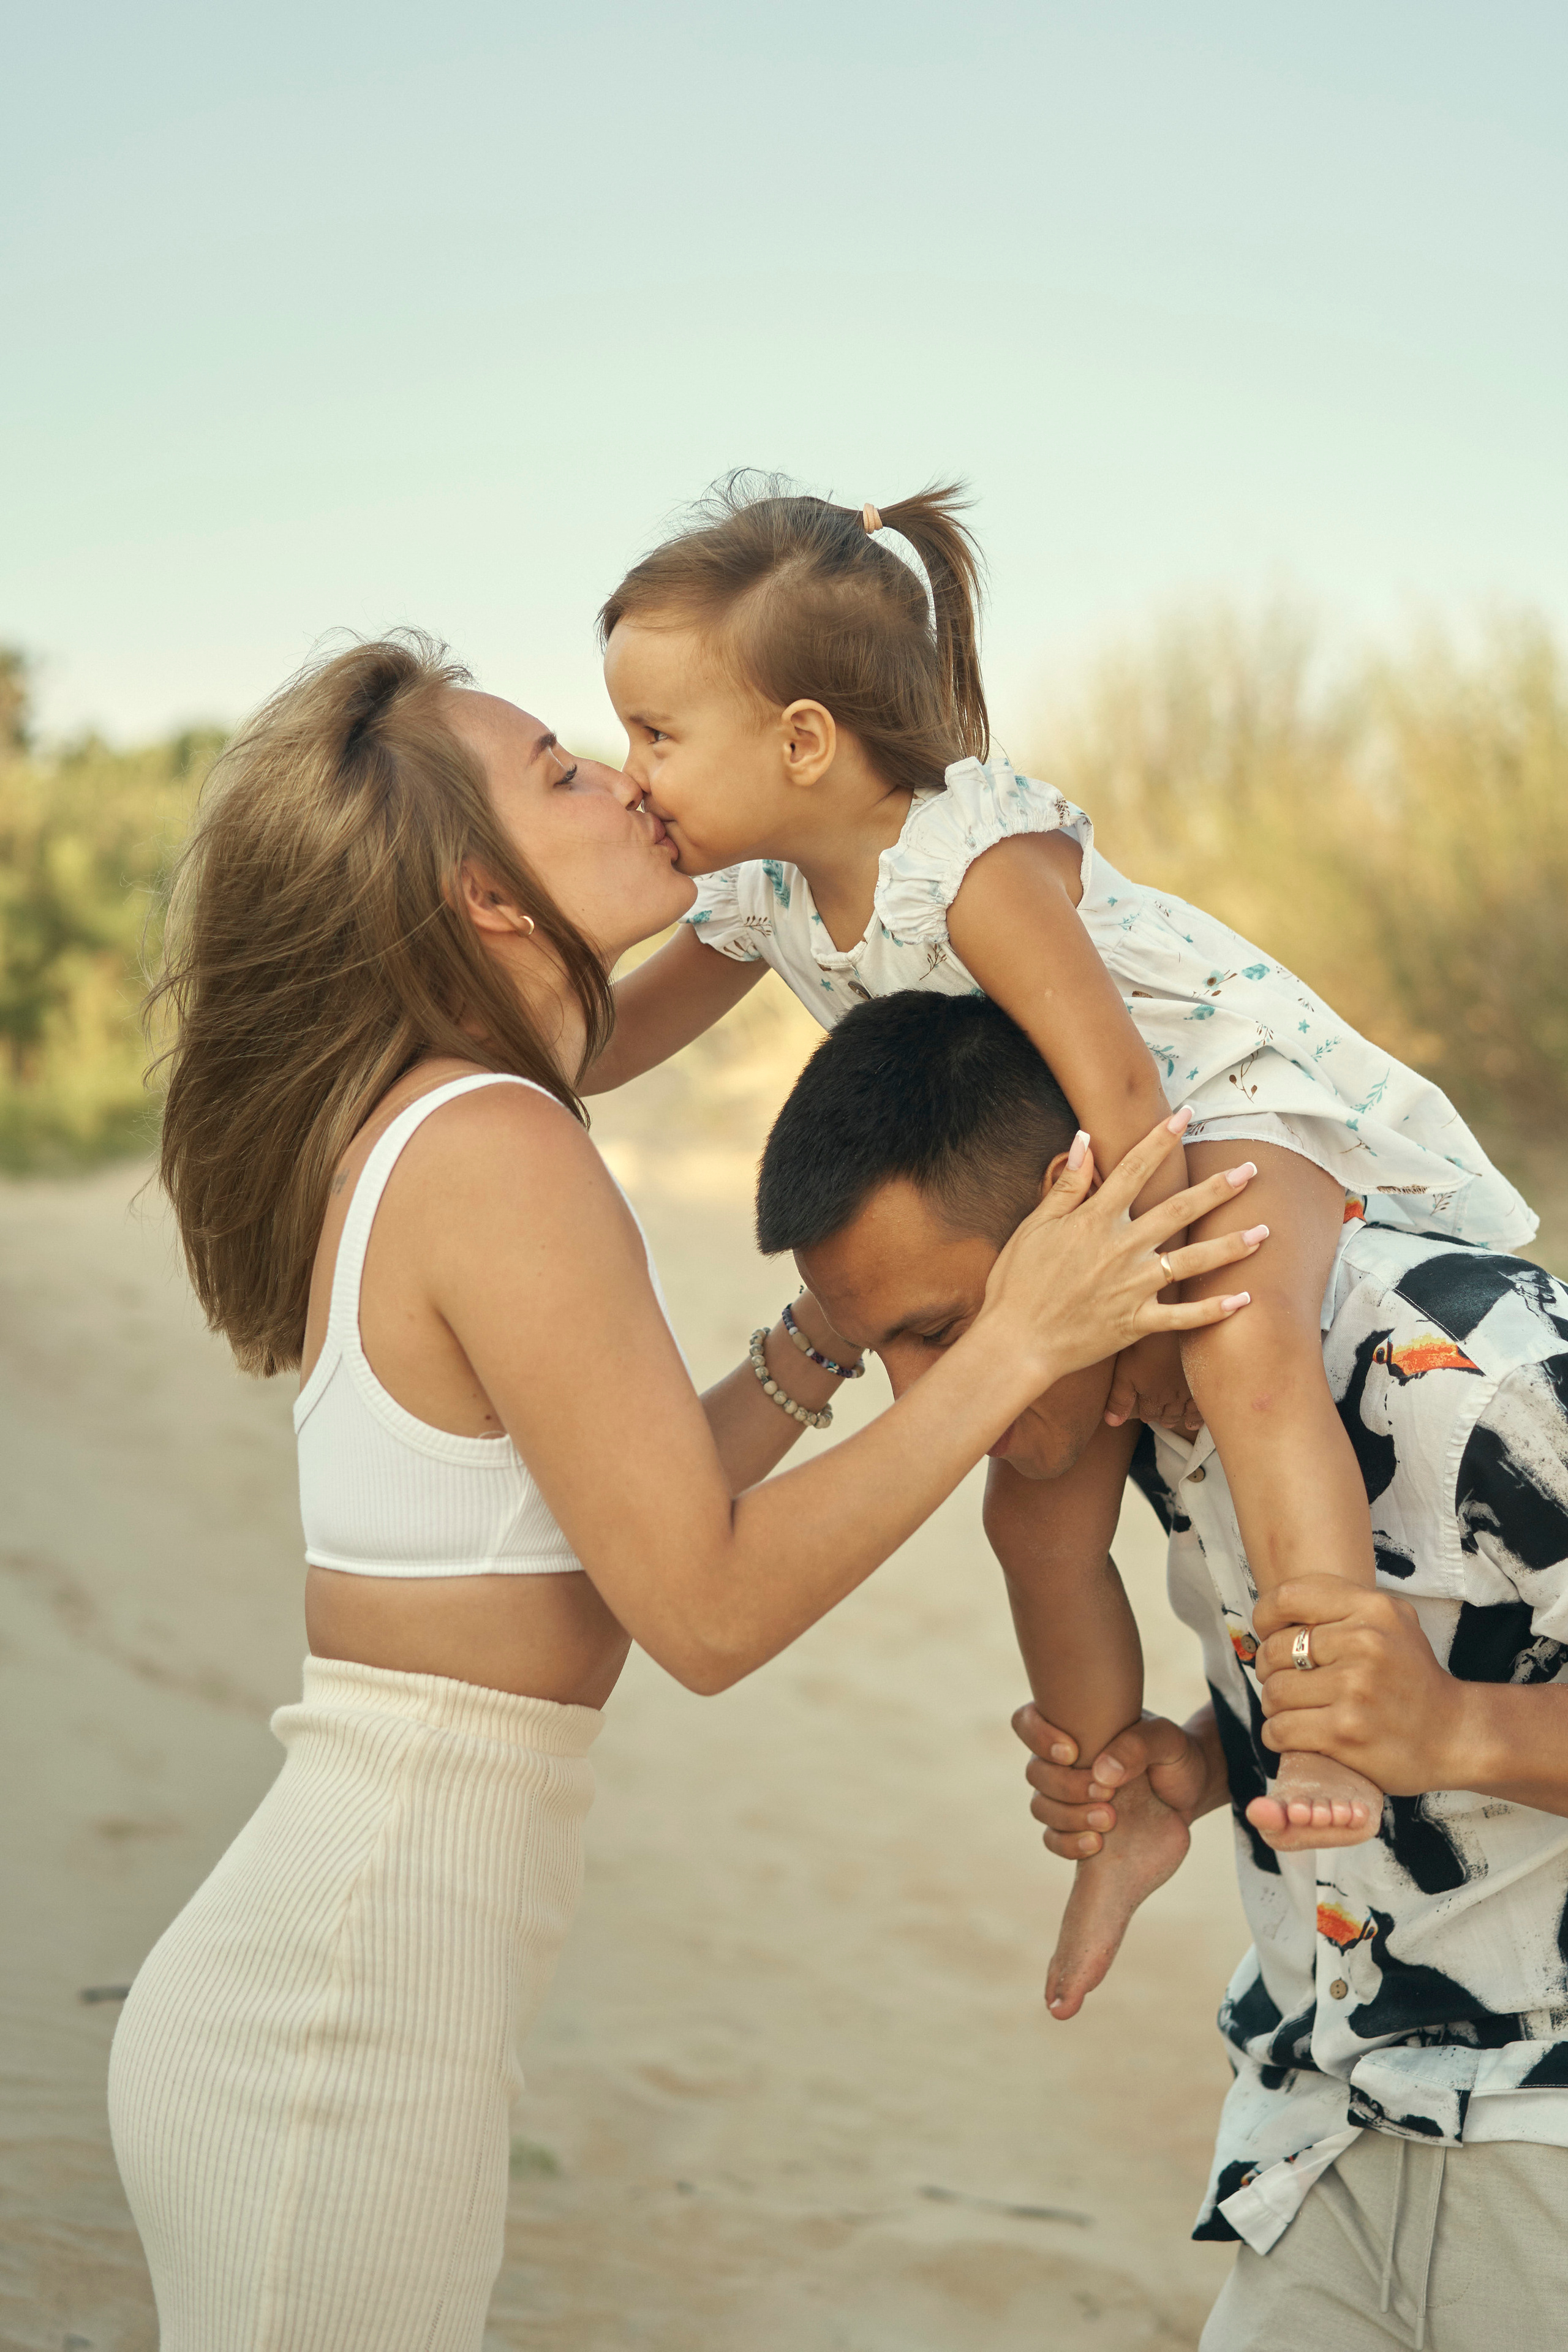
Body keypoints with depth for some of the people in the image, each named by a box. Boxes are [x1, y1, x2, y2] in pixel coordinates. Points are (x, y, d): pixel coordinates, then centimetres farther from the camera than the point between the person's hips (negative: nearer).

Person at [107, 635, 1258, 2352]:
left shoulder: (405, 1136, 11)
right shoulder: (495, 1152, -18)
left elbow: (636, 1517, 16)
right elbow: (708, 1610, -16)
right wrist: (1010, 1348, -13)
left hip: (321, 1984, 9)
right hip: (338, 2020, -9)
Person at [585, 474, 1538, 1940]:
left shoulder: (981, 856, -29)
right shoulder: (760, 897, -4)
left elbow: (1117, 1088, -30)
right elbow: (611, 1039, 9)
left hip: (1247, 1103, -8)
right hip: (1059, 1182, 8)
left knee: (1240, 1353, -38)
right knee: (1044, 1499, 5)